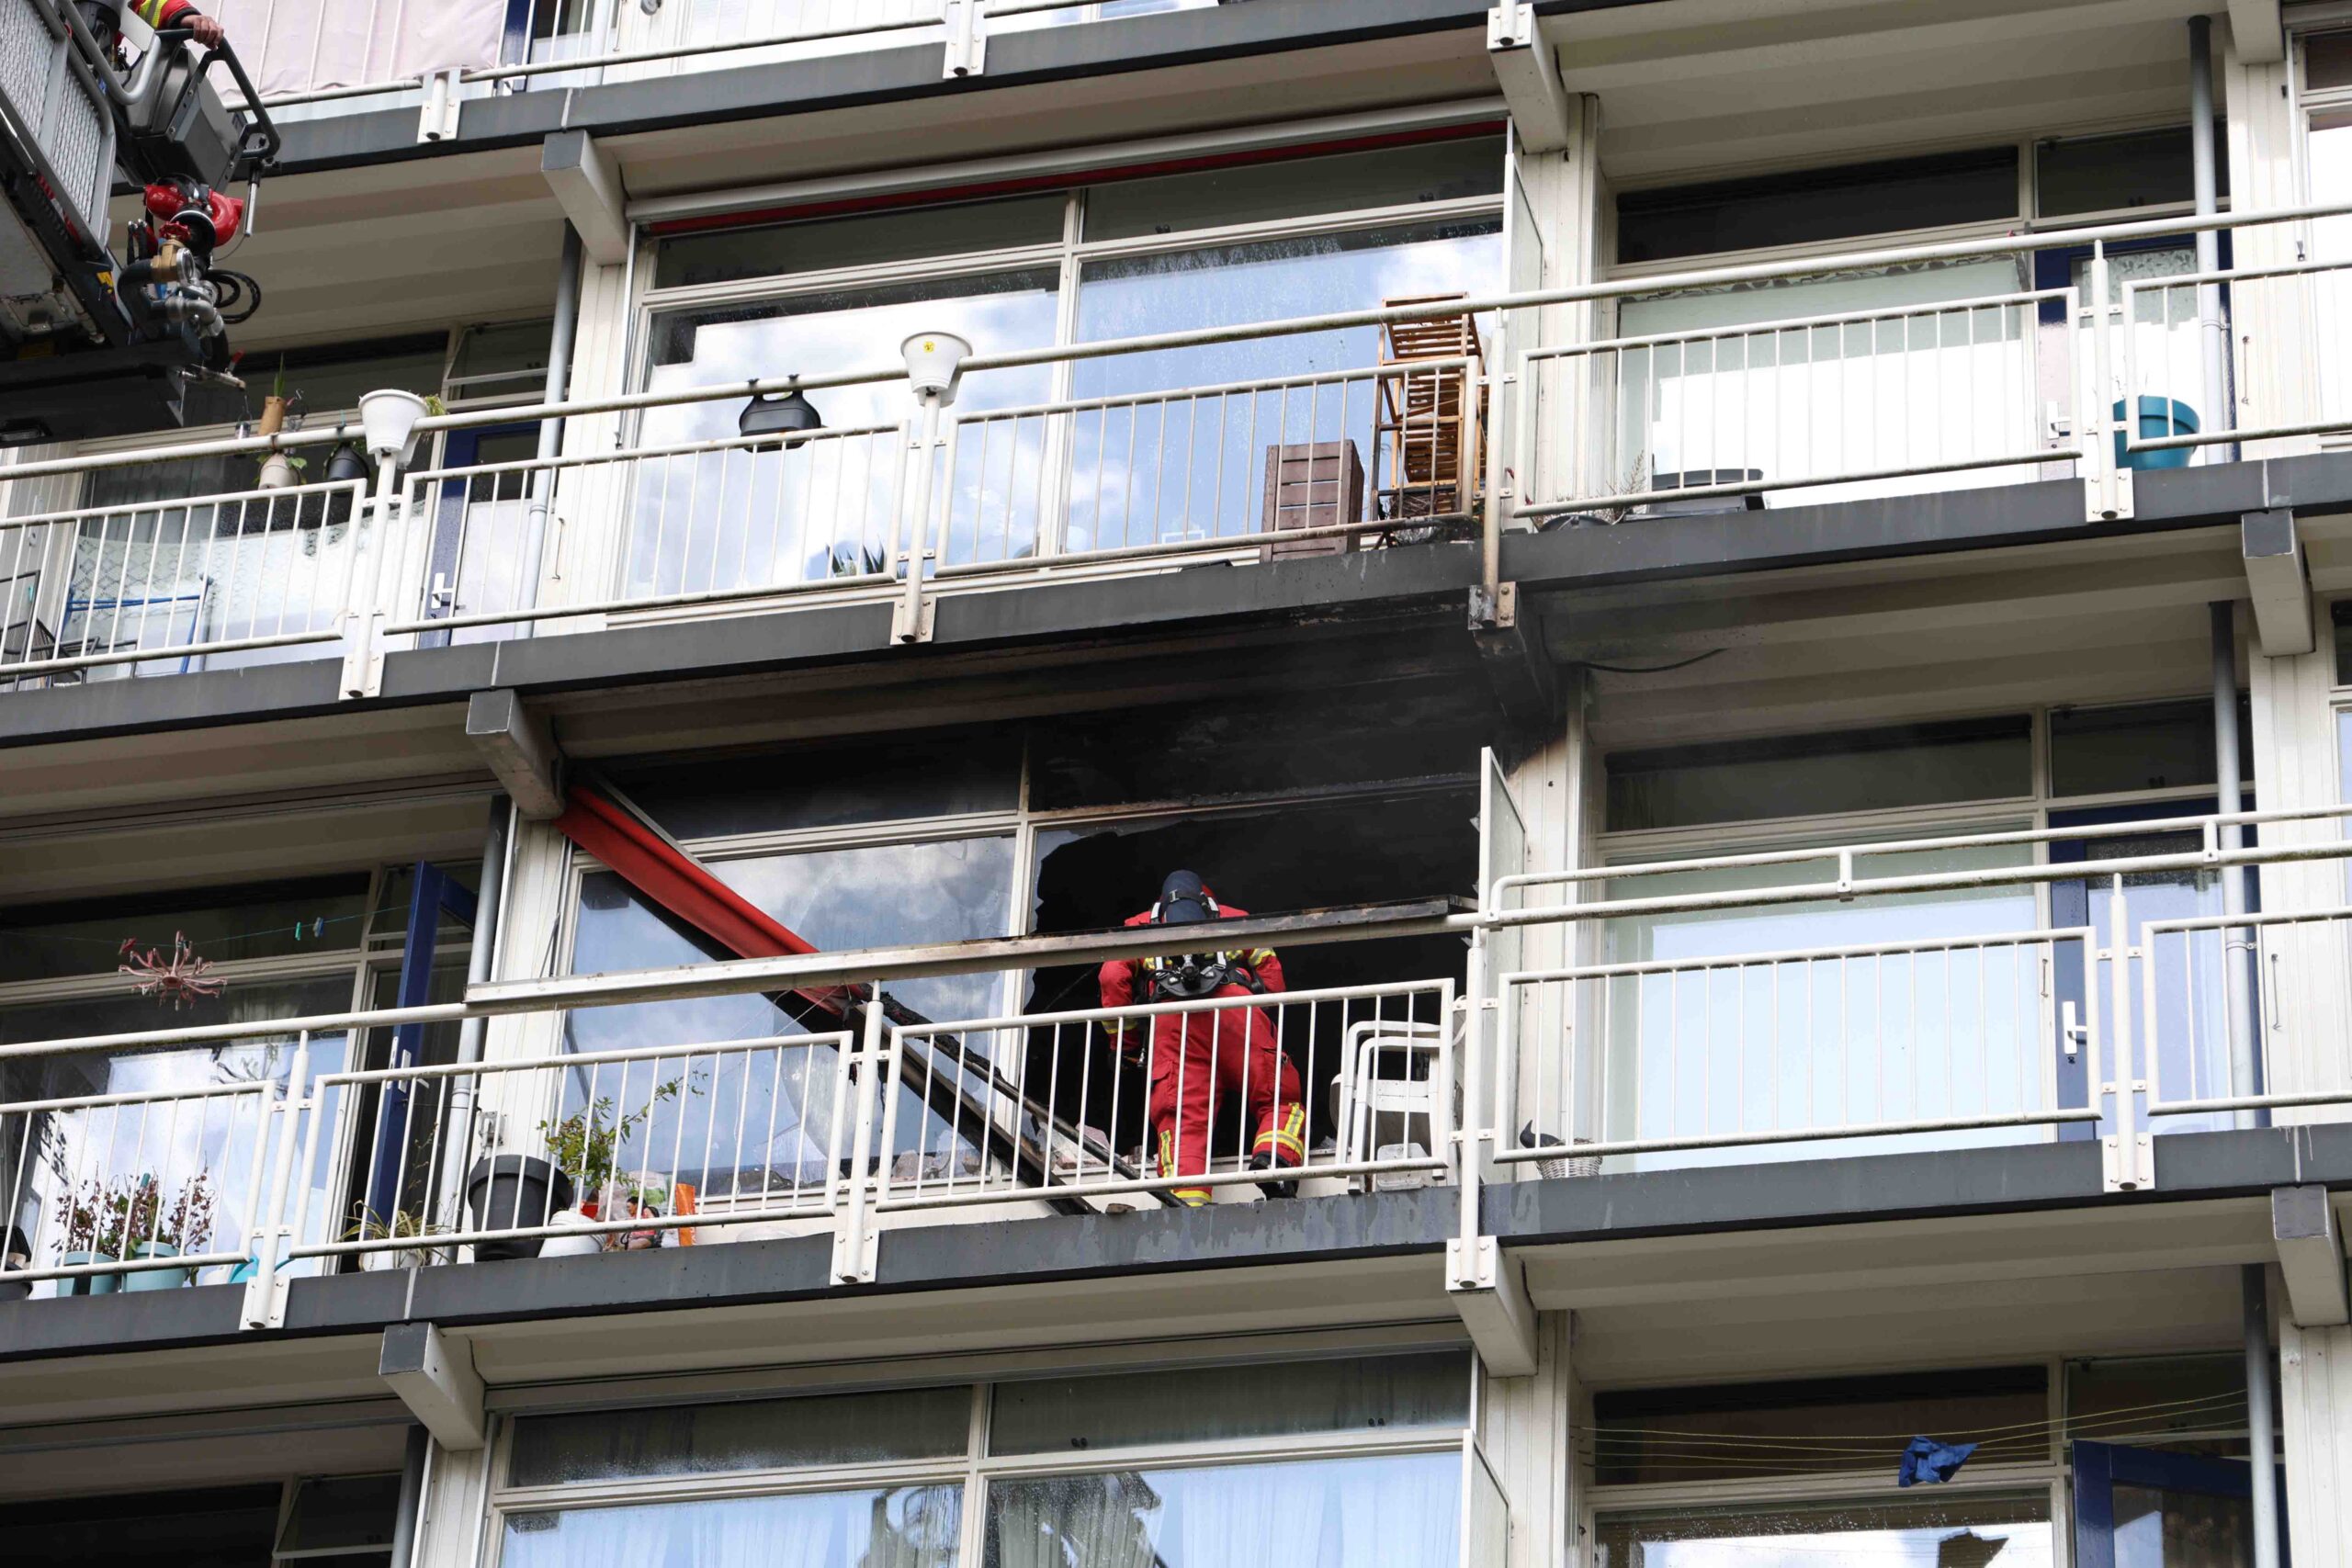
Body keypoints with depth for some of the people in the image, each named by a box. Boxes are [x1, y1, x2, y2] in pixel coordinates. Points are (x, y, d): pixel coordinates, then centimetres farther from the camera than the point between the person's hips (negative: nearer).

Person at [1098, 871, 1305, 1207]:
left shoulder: (1140, 925, 34)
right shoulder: (1234, 917, 37)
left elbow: (1113, 978, 17)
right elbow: (1270, 969, 22)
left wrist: (1126, 1045, 22)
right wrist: (1263, 1016, 30)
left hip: (1169, 1018, 0)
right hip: (1234, 1003, 0)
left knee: (1181, 1118, -10)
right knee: (1280, 1100, 6)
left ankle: (1187, 1202, -31)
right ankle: (1274, 1157, -24)